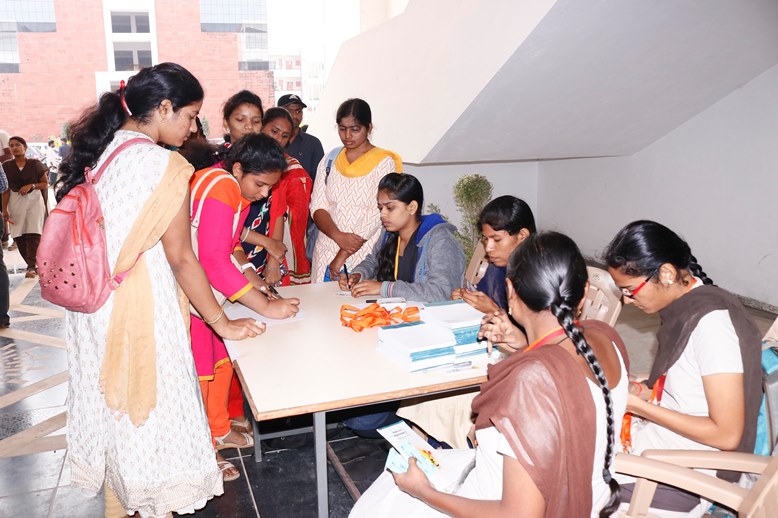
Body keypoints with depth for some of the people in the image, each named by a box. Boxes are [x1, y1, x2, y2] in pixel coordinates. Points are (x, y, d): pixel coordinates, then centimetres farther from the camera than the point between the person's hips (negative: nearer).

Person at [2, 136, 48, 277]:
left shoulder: (35, 164, -1)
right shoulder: (6, 166, 4)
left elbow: (46, 184, 3)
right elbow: (5, 189, 4)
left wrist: (31, 186, -14)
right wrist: (4, 209, -2)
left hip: (34, 200, -3)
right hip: (15, 202, 3)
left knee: (33, 233, -12)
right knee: (19, 236, 1)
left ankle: (31, 266, -10)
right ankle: (33, 265, 12)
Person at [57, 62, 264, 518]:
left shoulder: (99, 152, 5)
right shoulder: (164, 165, -17)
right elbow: (181, 258, -15)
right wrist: (223, 323, -6)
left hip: (92, 304, 8)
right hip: (138, 307, -8)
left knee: (112, 399, 20)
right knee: (151, 402, 8)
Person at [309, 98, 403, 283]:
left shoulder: (384, 162, -3)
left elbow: (378, 215, -12)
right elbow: (317, 207, 3)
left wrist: (343, 255, -14)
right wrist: (338, 236, -16)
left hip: (365, 256, -4)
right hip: (327, 253, 4)